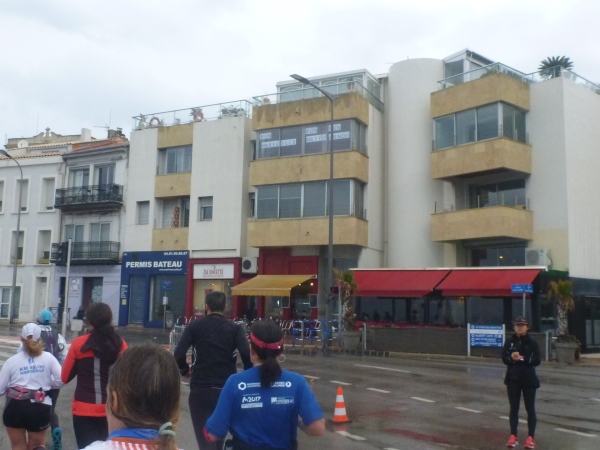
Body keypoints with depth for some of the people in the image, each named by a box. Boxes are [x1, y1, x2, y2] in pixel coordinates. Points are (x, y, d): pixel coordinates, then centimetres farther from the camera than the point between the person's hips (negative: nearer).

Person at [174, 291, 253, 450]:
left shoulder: (194, 326, 0)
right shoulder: (235, 328, 0)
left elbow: (179, 354, -10)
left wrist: (184, 370, 9)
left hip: (200, 388, -2)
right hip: (226, 389, 2)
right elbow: (247, 354, -15)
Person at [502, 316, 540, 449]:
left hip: (528, 379, -2)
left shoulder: (532, 343, -3)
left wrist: (523, 358, -23)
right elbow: (504, 359, -2)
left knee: (530, 408, 4)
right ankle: (513, 436, 15)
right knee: (514, 408, 8)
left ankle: (531, 437, 11)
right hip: (513, 379, 2)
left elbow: (537, 361, -10)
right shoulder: (509, 342, 3)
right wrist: (512, 358, -23)